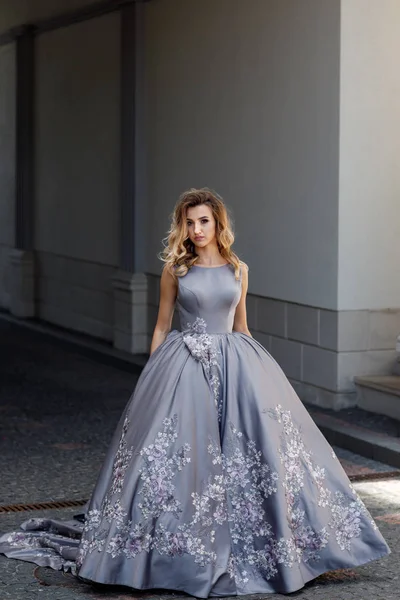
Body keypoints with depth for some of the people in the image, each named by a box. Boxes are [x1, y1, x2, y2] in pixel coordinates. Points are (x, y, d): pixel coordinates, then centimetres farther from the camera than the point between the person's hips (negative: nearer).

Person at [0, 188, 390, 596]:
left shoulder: (238, 270, 9)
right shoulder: (176, 269, 3)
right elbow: (162, 325, 7)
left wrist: (249, 369, 17)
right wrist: (153, 376, 2)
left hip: (233, 363, 2)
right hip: (184, 364, -2)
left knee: (255, 444, -5)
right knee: (179, 455, -6)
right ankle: (179, 547, 6)